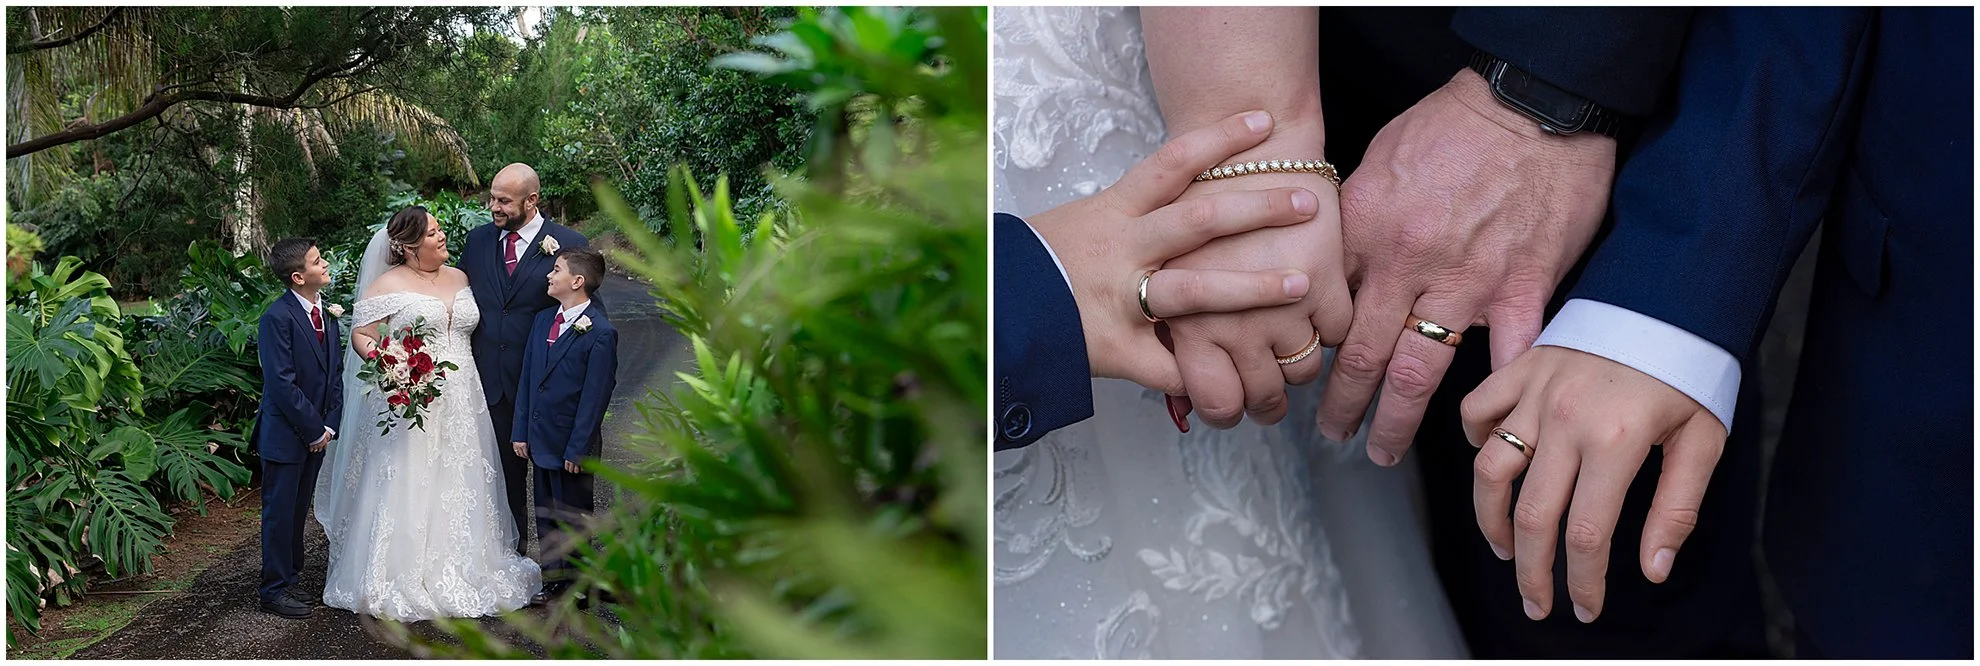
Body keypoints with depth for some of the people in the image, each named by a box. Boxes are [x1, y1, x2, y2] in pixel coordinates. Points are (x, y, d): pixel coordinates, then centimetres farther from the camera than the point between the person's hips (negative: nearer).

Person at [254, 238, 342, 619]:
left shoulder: (327, 311, 7)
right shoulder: (278, 317, -17)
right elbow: (281, 383, -20)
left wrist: (330, 424, 1)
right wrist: (313, 429, -16)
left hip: (317, 433, 7)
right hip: (286, 433, -7)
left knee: (299, 509, 18)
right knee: (279, 512, 3)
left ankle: (292, 573, 30)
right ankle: (275, 589, 12)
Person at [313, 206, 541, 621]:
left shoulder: (460, 279, 13)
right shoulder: (389, 284, -4)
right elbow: (360, 334, -6)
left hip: (459, 407, 5)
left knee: (458, 488, 9)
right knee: (406, 489, -2)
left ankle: (458, 572, 19)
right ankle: (400, 579, 6)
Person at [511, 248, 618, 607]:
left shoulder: (600, 333, -16)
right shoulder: (543, 320, 8)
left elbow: (595, 396, -16)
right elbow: (527, 379, 11)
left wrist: (577, 449, -16)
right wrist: (521, 432, 7)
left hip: (571, 445, -7)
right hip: (541, 441, 7)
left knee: (573, 519, 5)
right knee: (546, 516, 15)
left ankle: (578, 588, 18)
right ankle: (556, 581, 27)